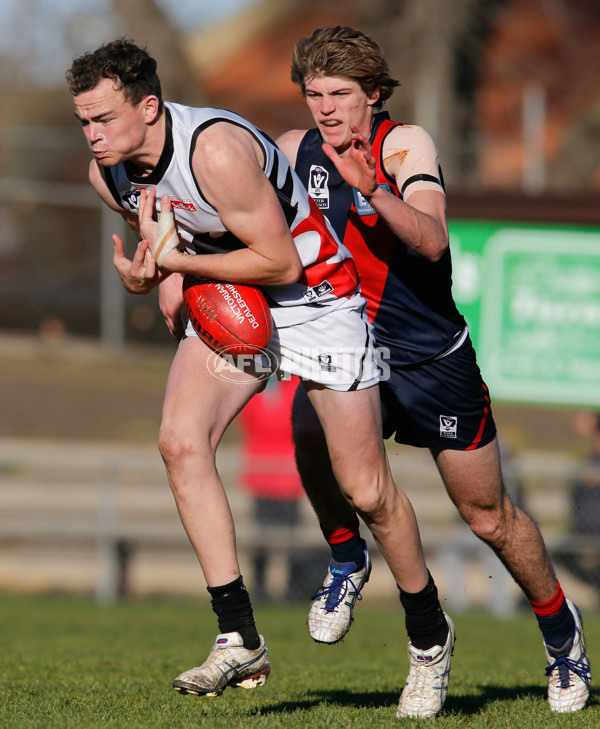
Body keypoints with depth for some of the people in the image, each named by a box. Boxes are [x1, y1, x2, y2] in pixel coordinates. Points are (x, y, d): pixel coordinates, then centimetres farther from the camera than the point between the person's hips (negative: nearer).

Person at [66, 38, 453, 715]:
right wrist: (153, 276, -9)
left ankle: (430, 631, 22)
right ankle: (239, 640, -17)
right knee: (180, 442, -18)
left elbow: (281, 263, -25)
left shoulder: (218, 152, -31)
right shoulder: (109, 173, -8)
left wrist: (175, 261, -26)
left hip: (313, 296, -6)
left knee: (366, 489, -3)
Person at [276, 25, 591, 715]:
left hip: (433, 356, -3)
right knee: (313, 440, -29)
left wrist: (372, 189, -47)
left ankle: (560, 631, 29)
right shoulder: (295, 149, -3)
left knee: (488, 516, 5)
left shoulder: (405, 142, -15)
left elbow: (432, 240, -30)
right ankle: (345, 561, 0)